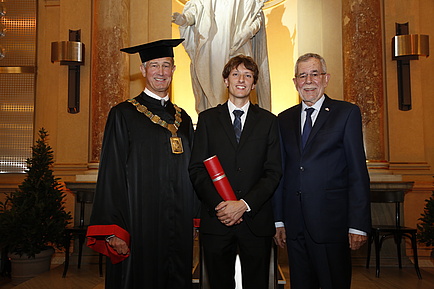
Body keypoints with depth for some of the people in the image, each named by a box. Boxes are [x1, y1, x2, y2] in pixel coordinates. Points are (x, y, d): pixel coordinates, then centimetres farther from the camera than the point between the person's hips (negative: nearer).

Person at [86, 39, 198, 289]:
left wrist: (195, 221, 9)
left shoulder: (183, 119, 12)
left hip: (179, 229, 5)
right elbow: (111, 175, -8)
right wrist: (113, 231, -14)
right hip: (139, 226, -4)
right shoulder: (123, 115, -2)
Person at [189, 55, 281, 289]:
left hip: (256, 220, 0)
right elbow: (196, 169, 1)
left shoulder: (268, 121, 7)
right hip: (216, 220, 0)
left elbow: (273, 172, 0)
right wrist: (218, 204, -12)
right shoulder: (207, 119, 7)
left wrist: (244, 204, -13)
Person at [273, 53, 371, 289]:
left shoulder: (347, 113, 0)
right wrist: (278, 220, 7)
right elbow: (281, 172, 10)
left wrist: (358, 225, -9)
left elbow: (358, 172, -5)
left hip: (331, 223, -3)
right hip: (294, 224, 4)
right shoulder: (284, 119, 11)